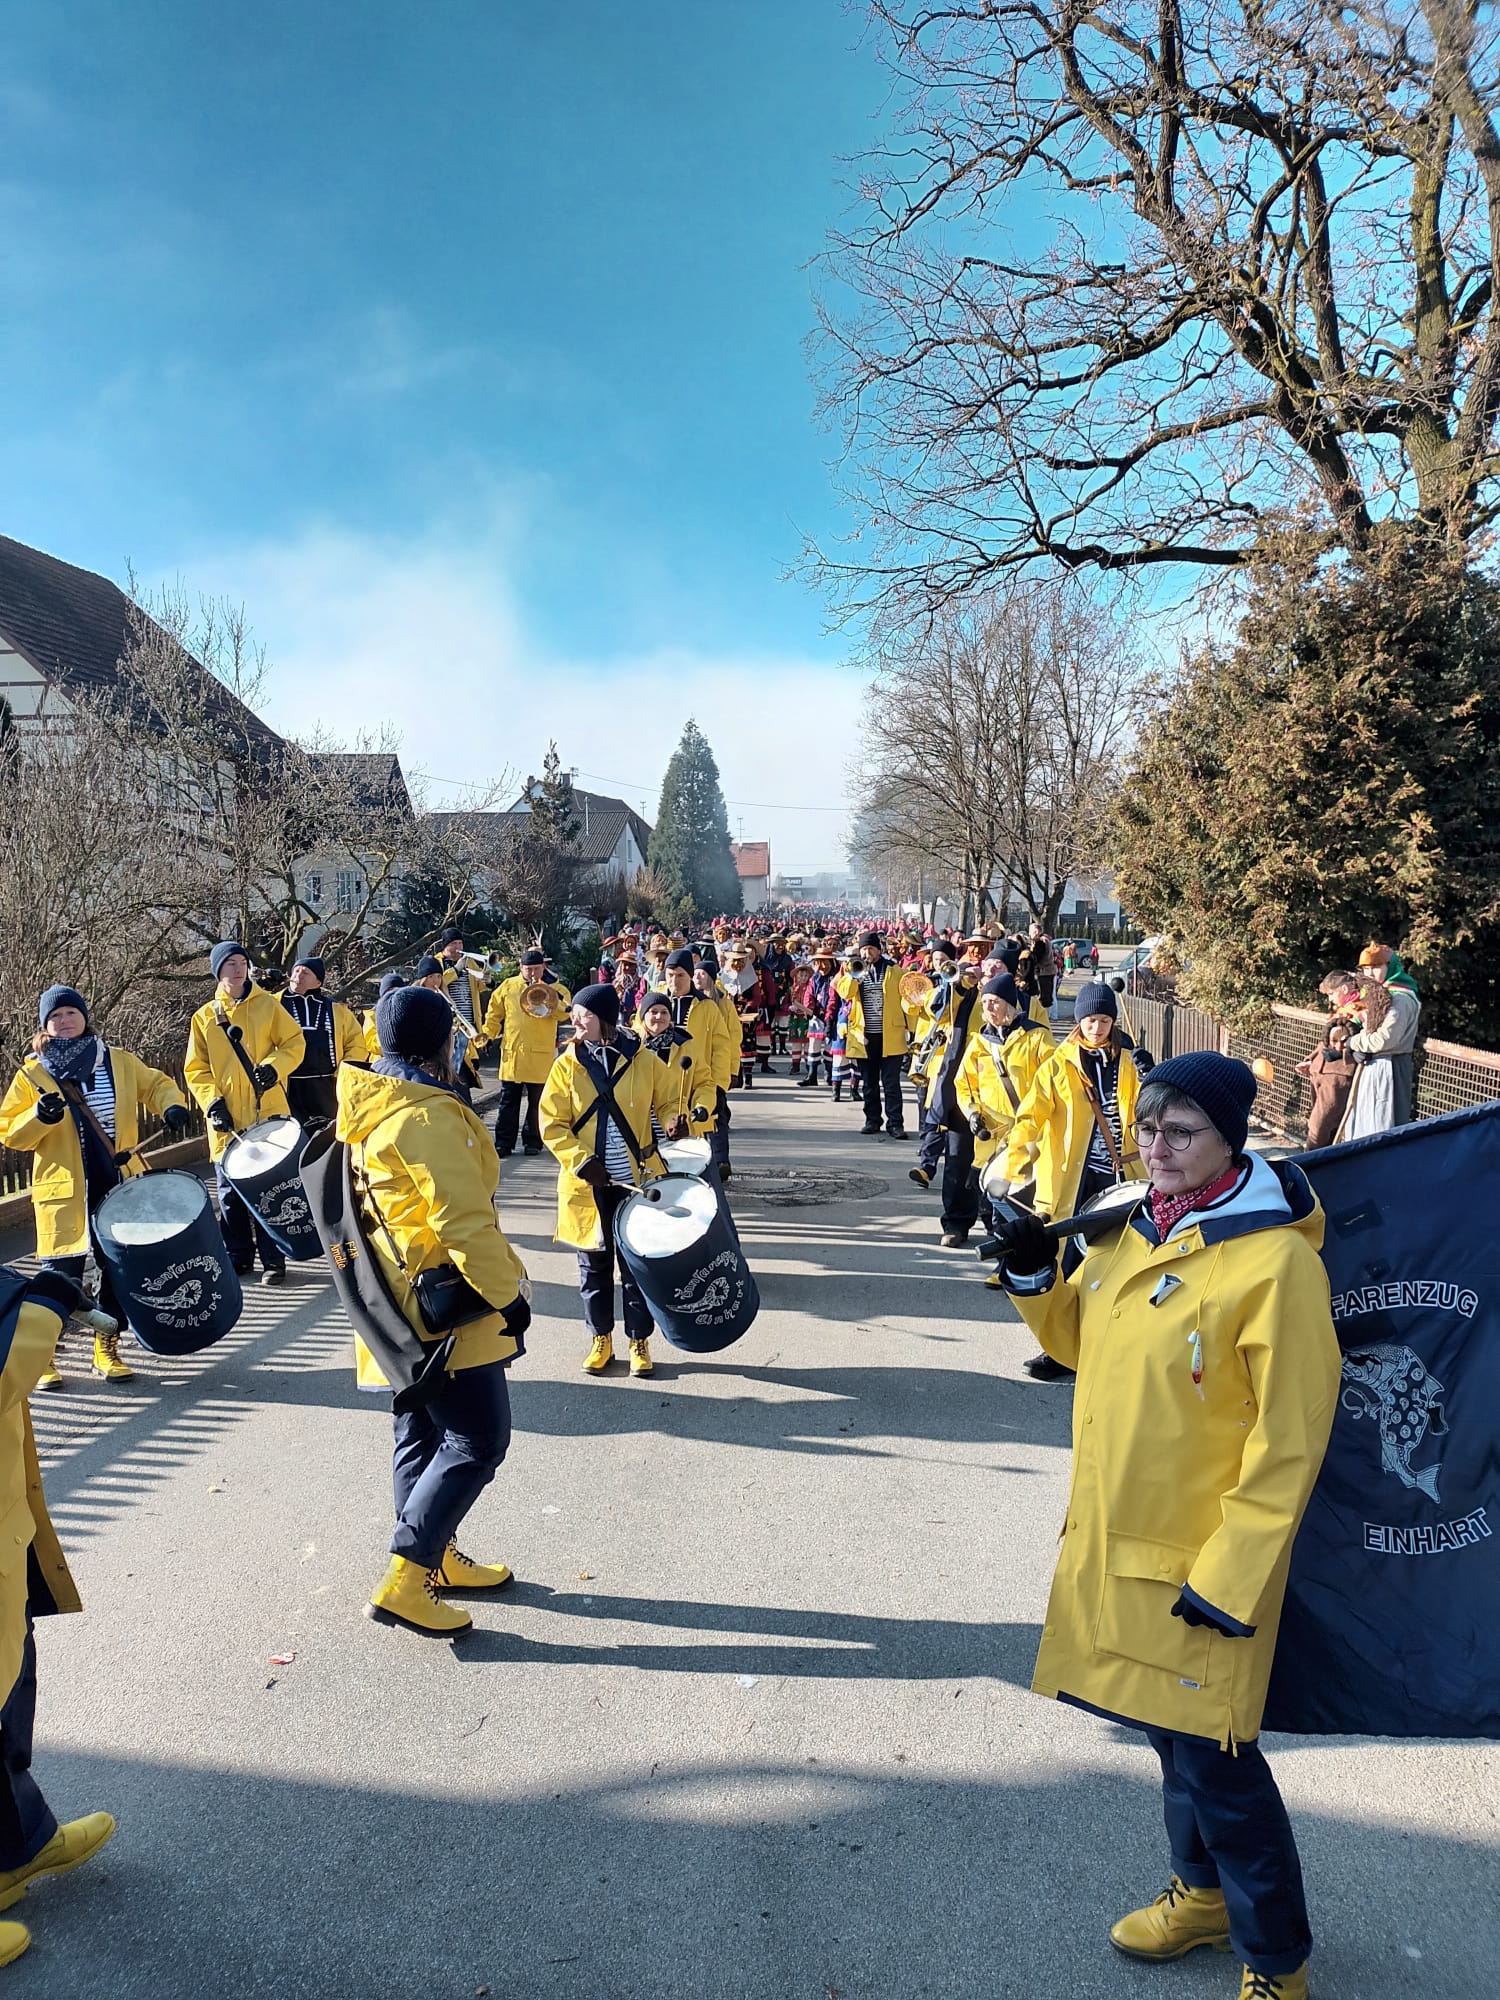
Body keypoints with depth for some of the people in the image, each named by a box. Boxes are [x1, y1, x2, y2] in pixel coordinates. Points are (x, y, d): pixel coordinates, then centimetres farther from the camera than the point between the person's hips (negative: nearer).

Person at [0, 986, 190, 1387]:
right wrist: (41, 1117, -20)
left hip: (119, 1187, 3)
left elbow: (156, 1084, 20)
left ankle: (106, 1349, 22)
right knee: (62, 1275, -5)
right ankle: (44, 1356, 12)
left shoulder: (120, 1062, 6)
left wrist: (171, 1106, -1)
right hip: (65, 1192, -3)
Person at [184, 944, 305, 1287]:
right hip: (227, 1120, 2)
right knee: (230, 1193, 7)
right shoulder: (204, 1017, 8)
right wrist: (211, 1101, -8)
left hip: (269, 1114, -2)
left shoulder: (268, 1005, 5)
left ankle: (274, 1260, 6)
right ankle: (238, 1256, 21)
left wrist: (275, 1065, -15)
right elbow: (196, 1069, 7)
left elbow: (294, 1043, 4)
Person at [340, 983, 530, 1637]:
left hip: (397, 1302, 10)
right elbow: (465, 1223, -25)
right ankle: (403, 1582, -2)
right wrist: (506, 1294, -17)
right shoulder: (431, 1118, -22)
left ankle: (437, 1559, 33)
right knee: (478, 1441, -3)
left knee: (421, 1434, 19)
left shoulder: (366, 1108, 8)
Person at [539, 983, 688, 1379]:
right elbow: (552, 1125, -4)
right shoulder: (567, 1065, -3)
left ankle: (639, 1341, 23)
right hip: (587, 1184, 1)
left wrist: (673, 1123, -17)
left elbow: (667, 1102, 7)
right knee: (594, 1264, 11)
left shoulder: (644, 1061, -4)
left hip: (638, 1181, -1)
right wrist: (583, 1161, -16)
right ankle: (600, 1339, 28)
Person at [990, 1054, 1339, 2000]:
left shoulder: (1276, 1260, -20)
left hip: (1204, 1560, -7)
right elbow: (1083, 1344, 15)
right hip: (1114, 1540, 7)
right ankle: (1206, 1892, 47)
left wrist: (1232, 1575, -17)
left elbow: (1289, 1438, -18)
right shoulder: (1132, 1232, 2)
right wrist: (1034, 1274, -3)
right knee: (1169, 1730, 24)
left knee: (1214, 1759, 6)